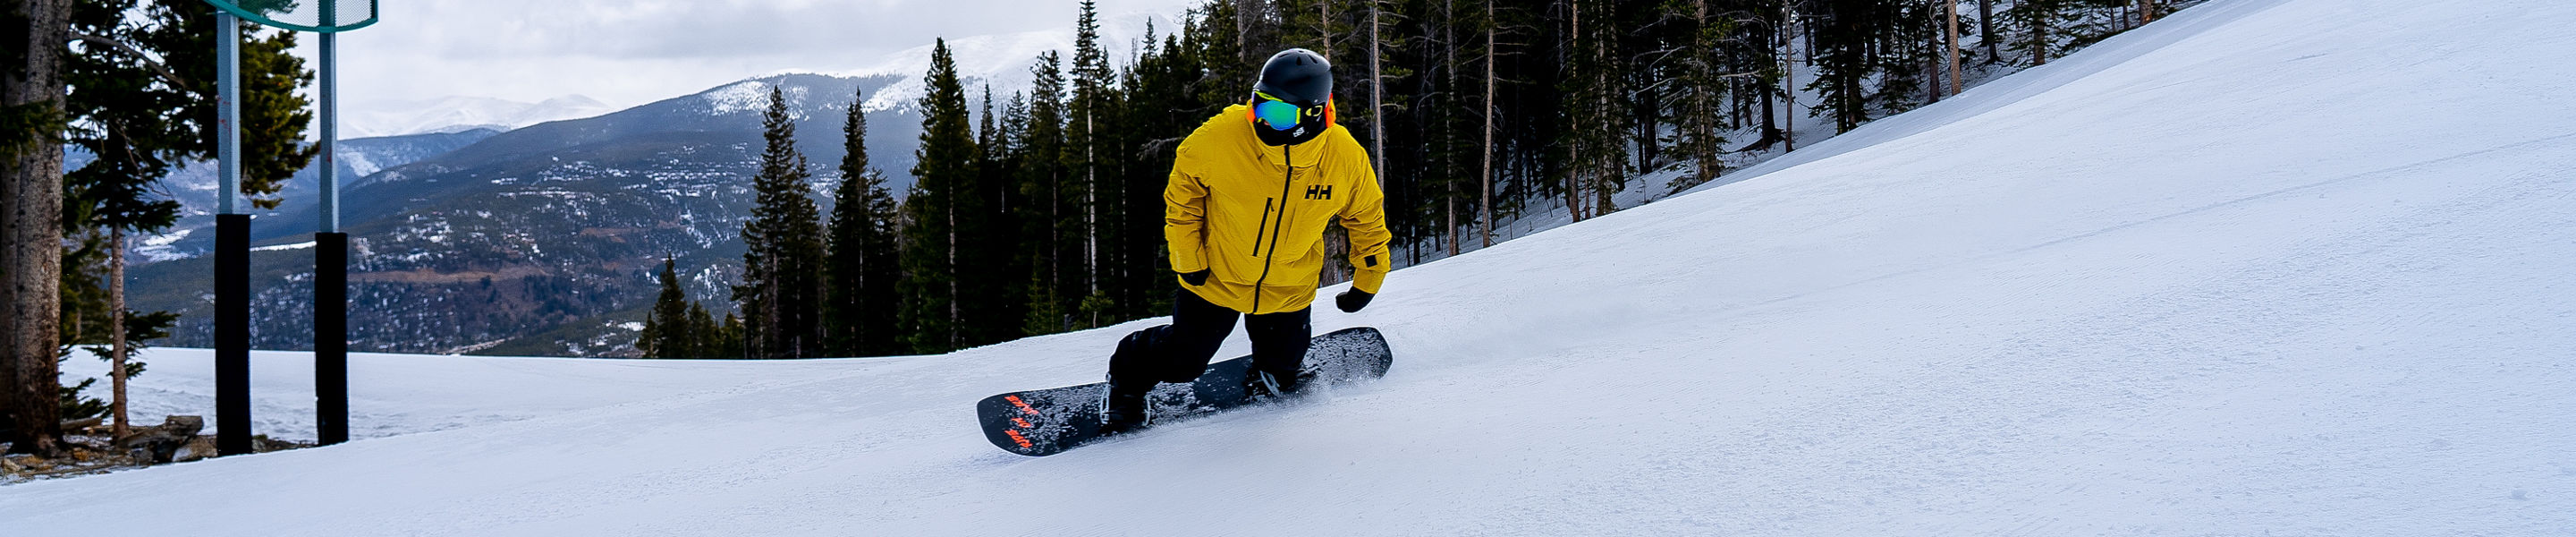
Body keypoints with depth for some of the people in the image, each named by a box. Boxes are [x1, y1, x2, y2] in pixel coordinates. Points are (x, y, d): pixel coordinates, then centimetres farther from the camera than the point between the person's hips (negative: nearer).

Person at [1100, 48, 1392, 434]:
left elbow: (1367, 218, -2)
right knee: (1183, 359, 6)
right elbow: (1182, 195, -9)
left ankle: (1270, 382, 53)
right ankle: (1127, 379, 38)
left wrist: (1368, 281, 5)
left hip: (1288, 290, 2)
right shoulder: (1217, 140, -30)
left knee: (1281, 361, 15)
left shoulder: (1346, 159, -23)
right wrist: (1188, 258, -9)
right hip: (1217, 276, -2)